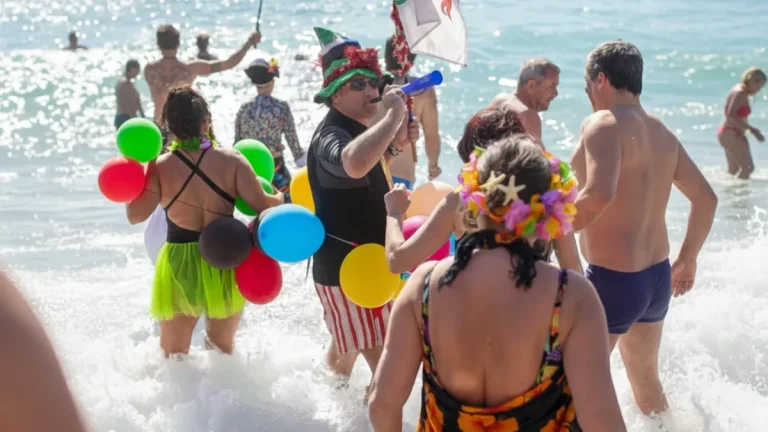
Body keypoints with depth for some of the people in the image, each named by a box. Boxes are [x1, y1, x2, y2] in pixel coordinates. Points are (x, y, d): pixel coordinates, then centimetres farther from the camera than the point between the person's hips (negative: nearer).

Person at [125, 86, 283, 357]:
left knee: (174, 354, 15)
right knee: (223, 348, 23)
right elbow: (261, 204, -12)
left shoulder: (160, 167, -11)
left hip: (180, 266, -1)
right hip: (224, 261, 1)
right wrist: (281, 199, 10)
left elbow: (136, 215, -11)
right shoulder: (231, 159, -10)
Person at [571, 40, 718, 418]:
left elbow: (598, 196, -32)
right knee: (646, 379, 27)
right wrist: (687, 259, 25)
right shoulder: (662, 133, 9)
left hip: (613, 280, -8)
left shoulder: (603, 124, -16)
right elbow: (706, 198, 15)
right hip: (657, 276, 8)